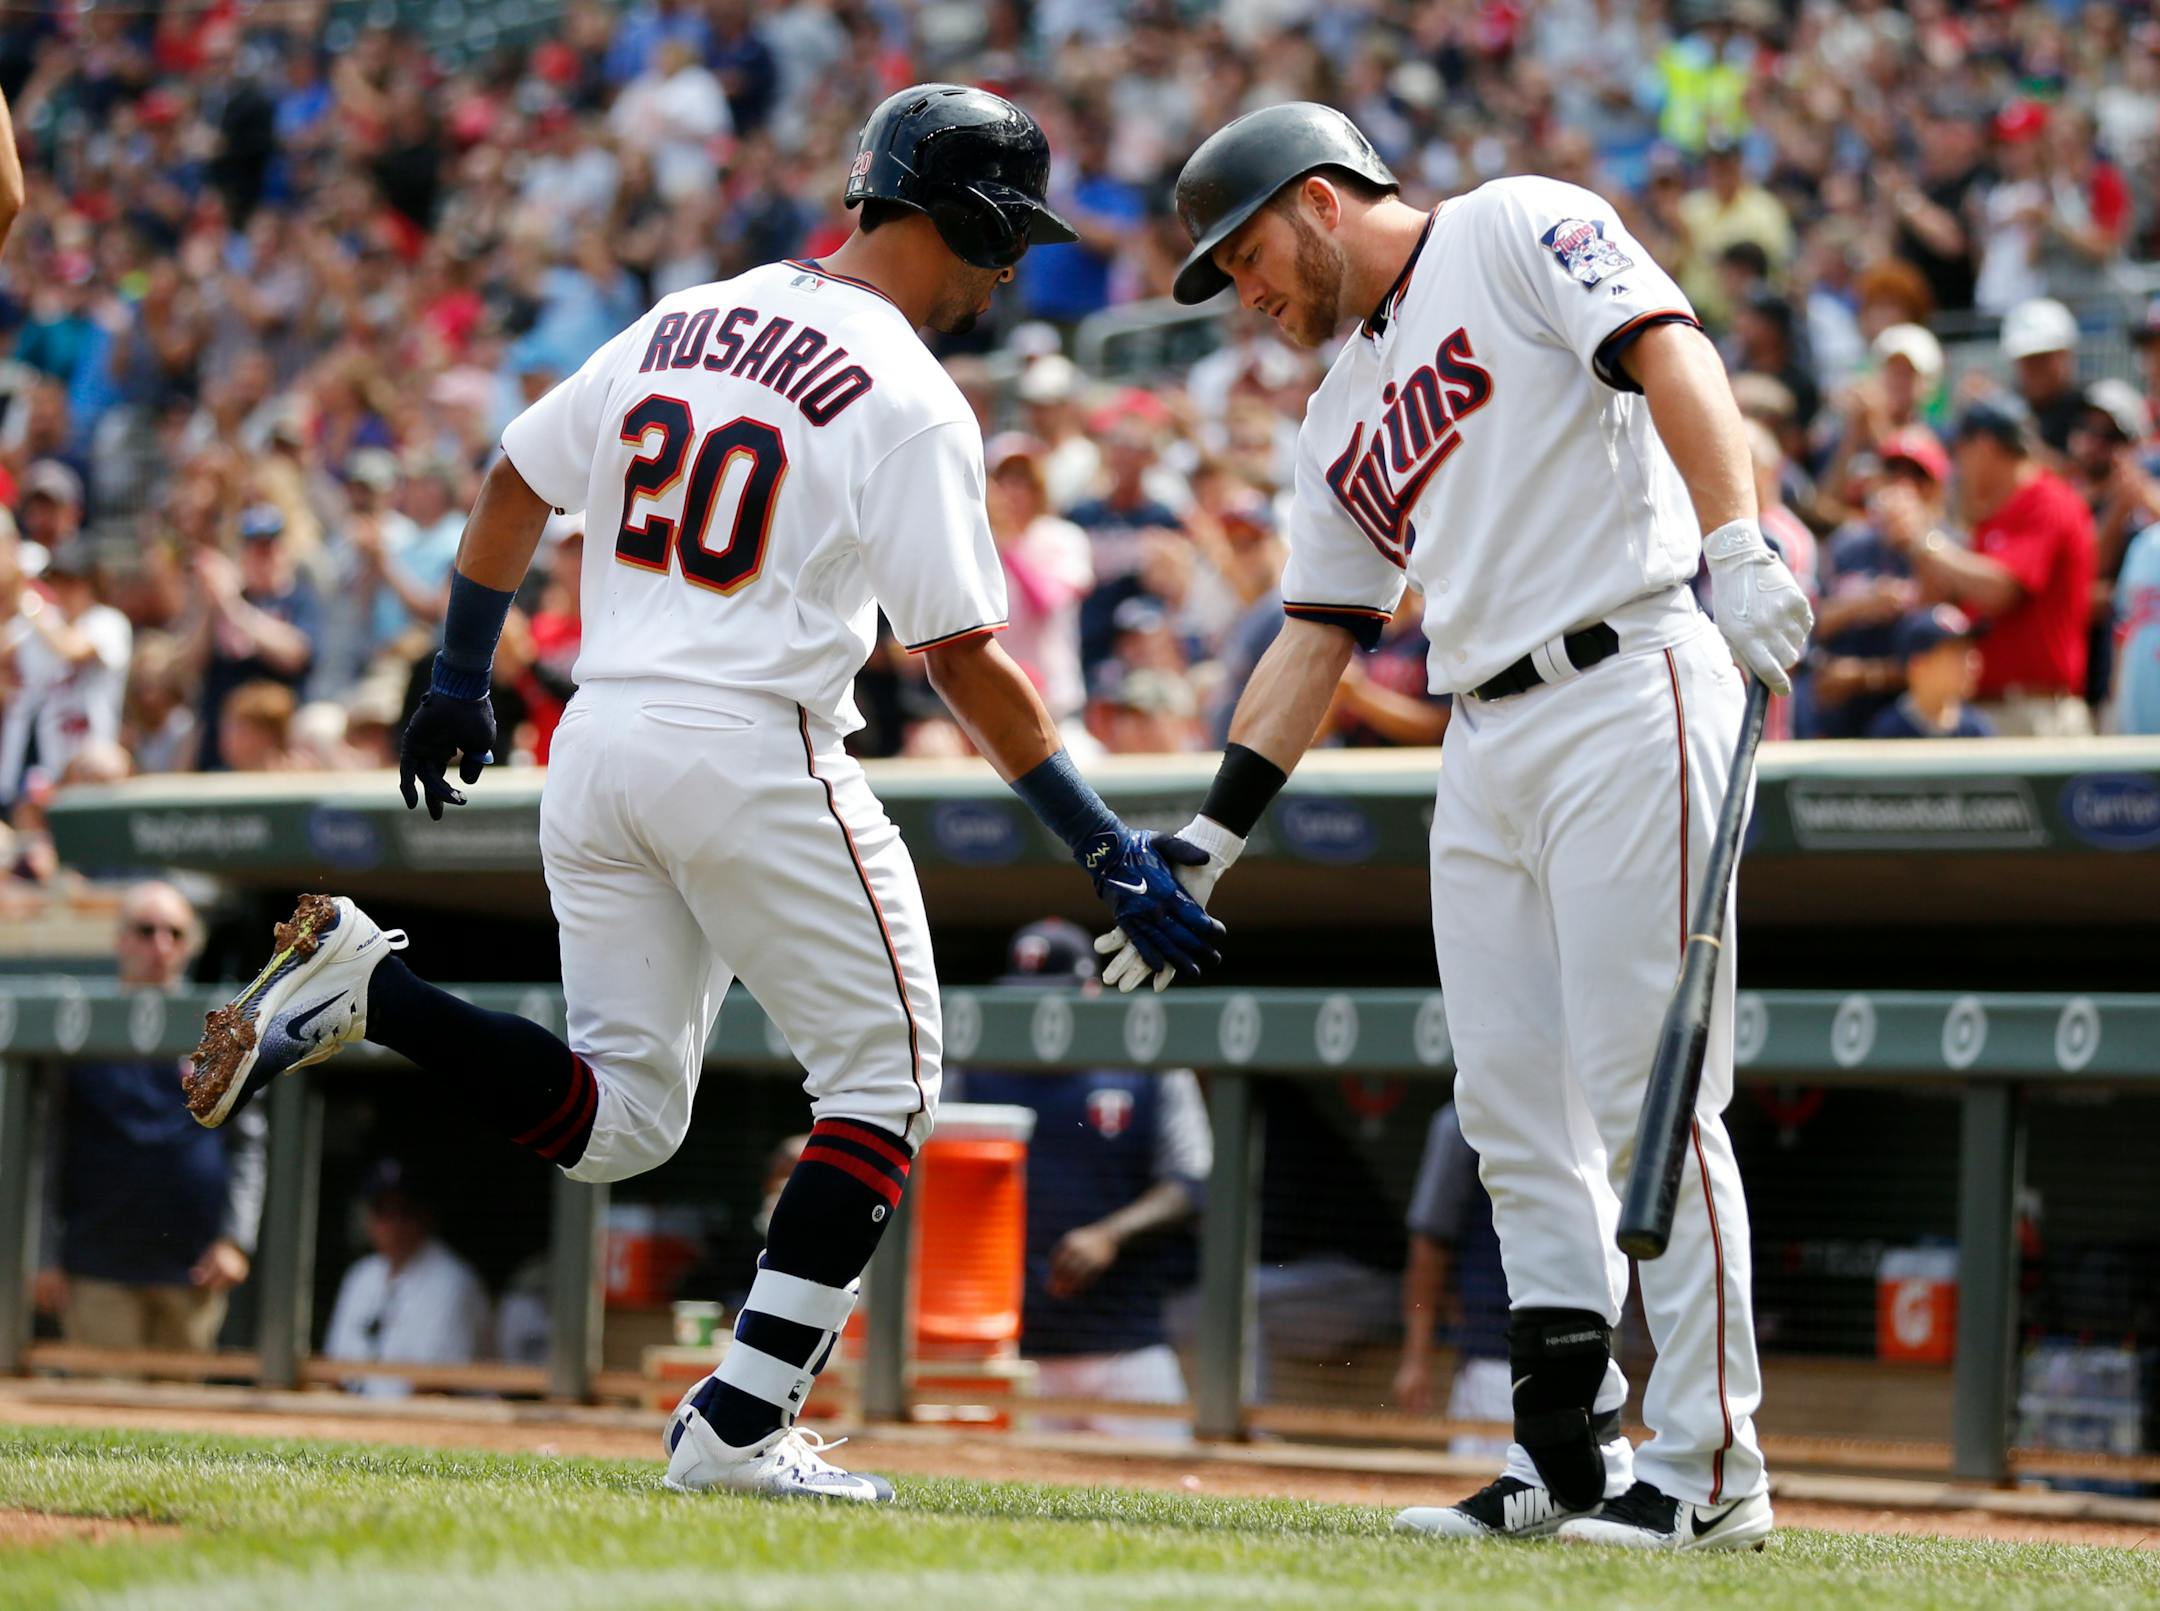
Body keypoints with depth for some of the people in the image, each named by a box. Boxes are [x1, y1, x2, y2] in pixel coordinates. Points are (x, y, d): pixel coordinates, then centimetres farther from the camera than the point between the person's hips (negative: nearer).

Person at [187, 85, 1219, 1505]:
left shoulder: (685, 321, 12)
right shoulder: (909, 400, -9)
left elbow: (517, 482, 17)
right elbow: (967, 659, -11)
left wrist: (460, 680, 26)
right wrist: (1112, 854, -8)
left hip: (597, 747, 7)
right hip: (753, 754, -7)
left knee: (617, 1121, 14)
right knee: (885, 1081, 8)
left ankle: (361, 981, -9)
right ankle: (738, 1426, -1)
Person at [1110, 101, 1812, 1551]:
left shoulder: (1518, 233, 1)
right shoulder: (1344, 413, 23)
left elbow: (1671, 356, -14)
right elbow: (1315, 642, 23)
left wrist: (1739, 545, -29)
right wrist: (1208, 840, 17)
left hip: (1629, 699, -8)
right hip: (1485, 750, 8)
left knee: (1646, 1094, -10)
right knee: (1514, 1110, 6)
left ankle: (1709, 1469, -7)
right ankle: (1572, 1456, 12)